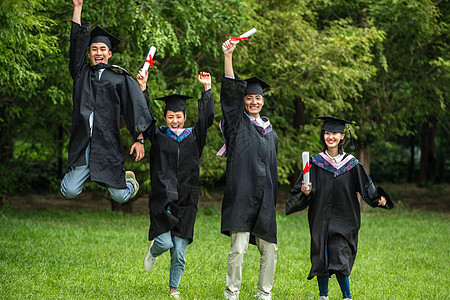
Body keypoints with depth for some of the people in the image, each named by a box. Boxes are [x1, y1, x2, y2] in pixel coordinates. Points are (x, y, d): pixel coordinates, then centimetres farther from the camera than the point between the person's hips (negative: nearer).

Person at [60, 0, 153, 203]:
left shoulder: (120, 78, 7)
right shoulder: (82, 74, 14)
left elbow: (135, 108, 0)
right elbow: (77, 42, 8)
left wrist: (139, 139, -11)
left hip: (108, 145, -1)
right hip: (82, 143, 2)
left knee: (120, 196, -1)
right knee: (69, 192, -10)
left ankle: (128, 179, 35)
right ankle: (83, 172, 25)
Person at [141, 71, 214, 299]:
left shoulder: (193, 137, 10)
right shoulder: (158, 136, 6)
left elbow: (207, 118, 1)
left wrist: (207, 88, -3)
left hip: (185, 202, 2)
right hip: (162, 199, -2)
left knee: (179, 251, 2)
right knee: (165, 243, -14)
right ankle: (153, 250, 23)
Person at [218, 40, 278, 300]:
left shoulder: (270, 132, 19)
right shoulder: (237, 123, 5)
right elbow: (229, 92, -8)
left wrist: (274, 199, 21)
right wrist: (228, 57, -18)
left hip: (265, 200, 5)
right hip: (242, 196, -5)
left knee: (269, 249, 6)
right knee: (238, 248, -11)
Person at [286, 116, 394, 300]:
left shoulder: (351, 164, 2)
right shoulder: (316, 163, 2)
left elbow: (366, 188, 2)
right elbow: (304, 190, 1)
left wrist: (378, 199, -15)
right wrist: (305, 192, -21)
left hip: (343, 221, -1)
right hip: (321, 220, 1)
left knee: (339, 258, -11)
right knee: (322, 259, 4)